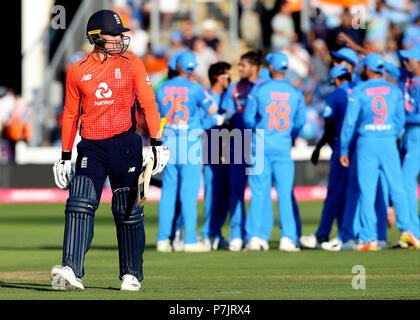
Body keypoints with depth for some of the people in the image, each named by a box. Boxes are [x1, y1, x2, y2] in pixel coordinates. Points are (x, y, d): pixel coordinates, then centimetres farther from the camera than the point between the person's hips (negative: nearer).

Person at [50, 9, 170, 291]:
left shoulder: (132, 64, 3)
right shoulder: (77, 71, 7)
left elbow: (148, 104, 2)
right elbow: (70, 115, 13)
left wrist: (156, 144, -7)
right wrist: (66, 157, 11)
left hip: (125, 144, -1)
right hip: (91, 147, 1)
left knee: (127, 211, 5)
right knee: (80, 205, -15)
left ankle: (132, 274, 17)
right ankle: (72, 271, -24)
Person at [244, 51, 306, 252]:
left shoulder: (259, 90, -5)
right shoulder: (296, 93, 0)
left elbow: (248, 118, -1)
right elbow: (300, 121, 3)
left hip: (261, 146, -1)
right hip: (284, 148, 1)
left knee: (258, 193, 5)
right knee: (285, 194, 3)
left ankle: (255, 237, 3)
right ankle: (287, 237, -4)